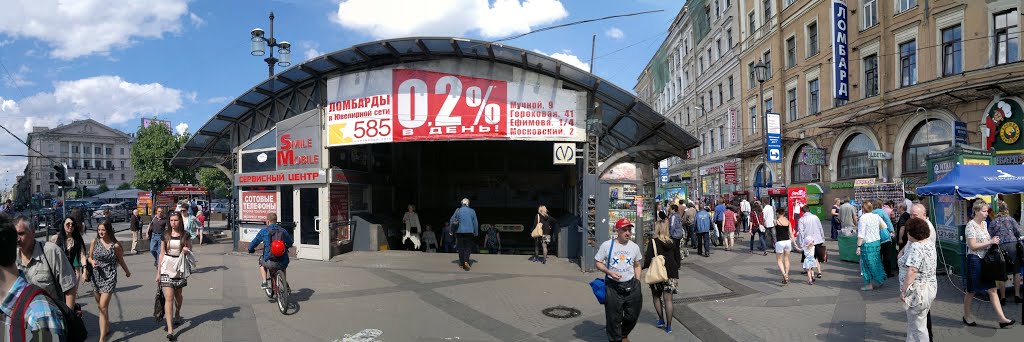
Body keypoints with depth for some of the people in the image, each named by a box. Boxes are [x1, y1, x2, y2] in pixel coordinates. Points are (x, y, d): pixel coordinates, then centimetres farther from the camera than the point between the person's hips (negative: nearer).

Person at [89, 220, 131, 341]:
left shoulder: (115, 246, -7)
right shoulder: (95, 242, 0)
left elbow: (121, 260, 9)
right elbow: (90, 257, 12)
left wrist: (127, 272, 22)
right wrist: (92, 262, -12)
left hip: (109, 277, -4)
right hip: (96, 276, 4)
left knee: (103, 306, -11)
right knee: (99, 306, 14)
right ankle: (107, 328, 34)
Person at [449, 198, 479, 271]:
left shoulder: (458, 210, -1)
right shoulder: (472, 211, -1)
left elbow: (451, 221, 2)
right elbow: (475, 223, 1)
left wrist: (452, 230, 13)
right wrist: (476, 232, 10)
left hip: (460, 231, 1)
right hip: (469, 232, -1)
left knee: (461, 247, 10)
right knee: (468, 247, 4)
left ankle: (462, 263, 14)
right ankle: (466, 261, -16)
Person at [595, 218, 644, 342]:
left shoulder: (634, 247, 5)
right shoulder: (607, 245, -6)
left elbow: (637, 265, 17)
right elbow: (598, 263, -1)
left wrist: (637, 282, 7)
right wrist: (609, 272, -18)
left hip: (631, 286, 4)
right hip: (613, 287, -3)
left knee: (632, 315, 12)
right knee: (613, 318, 2)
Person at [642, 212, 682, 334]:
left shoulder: (653, 242, -12)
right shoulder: (672, 243, 3)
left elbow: (648, 260, -16)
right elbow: (678, 259, 9)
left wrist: (644, 265, 4)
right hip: (671, 274, 3)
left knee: (656, 296, 18)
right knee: (668, 300, 5)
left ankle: (661, 320, 17)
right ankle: (668, 326, 6)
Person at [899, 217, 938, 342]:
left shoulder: (916, 247, -22)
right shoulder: (930, 244, 7)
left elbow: (911, 272, -27)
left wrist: (903, 291, -23)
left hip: (918, 292, -9)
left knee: (917, 326, 1)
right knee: (913, 322, 20)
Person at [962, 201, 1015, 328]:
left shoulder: (984, 224, 11)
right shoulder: (971, 225, -15)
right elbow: (972, 246, -18)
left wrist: (994, 241, 4)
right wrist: (990, 242, -17)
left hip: (986, 260, 7)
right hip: (975, 260, -7)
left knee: (992, 289, 3)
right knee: (971, 290, 6)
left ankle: (1001, 318, 3)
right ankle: (967, 315, 21)